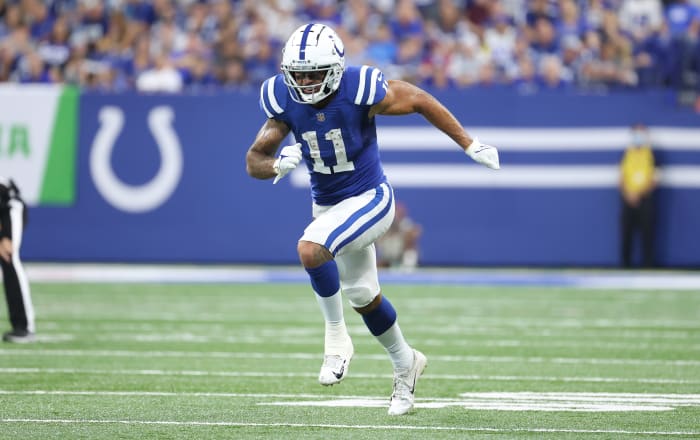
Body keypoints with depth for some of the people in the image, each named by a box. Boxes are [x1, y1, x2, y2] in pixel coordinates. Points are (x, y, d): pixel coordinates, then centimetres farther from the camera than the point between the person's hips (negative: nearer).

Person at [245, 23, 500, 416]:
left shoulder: (360, 89, -25)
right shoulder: (283, 98, -13)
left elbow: (421, 101, -10)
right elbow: (254, 161, -10)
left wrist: (470, 145, -4)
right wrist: (277, 165, -34)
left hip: (369, 199, -6)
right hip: (327, 205, 6)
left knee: (310, 249, -31)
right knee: (364, 297, 21)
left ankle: (337, 337, -11)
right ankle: (406, 363, 45)